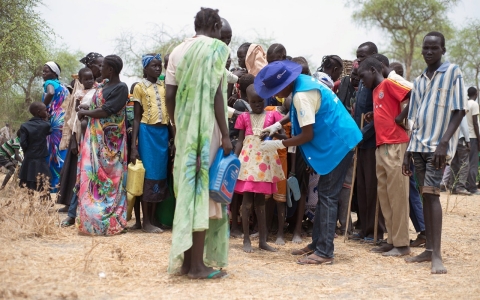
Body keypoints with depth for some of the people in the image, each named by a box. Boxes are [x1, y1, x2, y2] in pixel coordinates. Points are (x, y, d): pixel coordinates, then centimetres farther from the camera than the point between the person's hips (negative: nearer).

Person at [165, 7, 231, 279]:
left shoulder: (178, 51, 12)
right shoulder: (217, 48, -5)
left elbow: (170, 96, 8)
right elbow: (216, 94, -13)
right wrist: (226, 135, -11)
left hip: (185, 132, 6)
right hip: (207, 132, -6)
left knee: (188, 187, 9)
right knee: (204, 189, -5)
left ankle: (185, 259, 11)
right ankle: (198, 263, -4)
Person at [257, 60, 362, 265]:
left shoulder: (302, 95, -24)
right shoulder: (302, 82, 5)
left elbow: (307, 135, -22)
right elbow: (298, 113, 23)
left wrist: (277, 144, -13)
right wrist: (278, 125, 12)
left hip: (337, 143, -10)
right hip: (335, 141, 10)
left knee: (327, 196, -8)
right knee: (324, 194, 14)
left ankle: (325, 252, -6)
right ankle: (317, 243, 21)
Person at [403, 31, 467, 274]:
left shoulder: (453, 72, -3)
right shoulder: (419, 81, 15)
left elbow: (459, 111, -9)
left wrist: (444, 142, -19)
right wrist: (408, 152, 12)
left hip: (437, 145, -6)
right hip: (418, 144, 6)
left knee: (431, 193, -14)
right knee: (425, 195, 6)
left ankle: (437, 254, -16)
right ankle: (429, 249, 11)